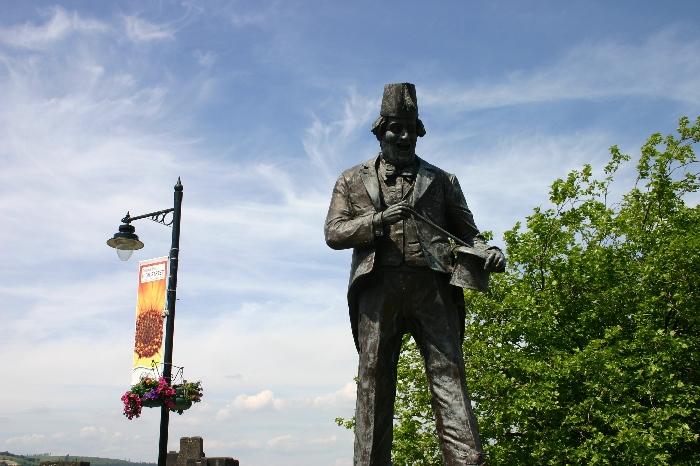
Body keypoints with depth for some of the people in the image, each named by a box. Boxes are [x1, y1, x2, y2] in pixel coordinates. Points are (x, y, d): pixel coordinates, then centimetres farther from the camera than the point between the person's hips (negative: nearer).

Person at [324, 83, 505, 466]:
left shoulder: (441, 180, 23)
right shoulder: (353, 180, 21)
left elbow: (466, 231, 18)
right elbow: (333, 233, 10)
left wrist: (486, 251, -5)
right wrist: (379, 220, -7)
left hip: (431, 286, 0)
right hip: (378, 286, 0)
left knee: (448, 375, -11)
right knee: (374, 381, -4)